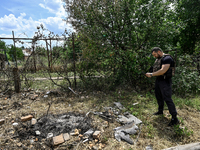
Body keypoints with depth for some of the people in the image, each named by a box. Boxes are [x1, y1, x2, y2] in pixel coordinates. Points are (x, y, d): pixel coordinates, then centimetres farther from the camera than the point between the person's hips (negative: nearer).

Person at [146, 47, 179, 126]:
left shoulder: (167, 58, -17)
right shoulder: (158, 59, 12)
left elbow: (162, 71, -27)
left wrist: (151, 74, -21)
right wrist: (151, 74, 1)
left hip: (165, 81, -9)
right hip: (158, 80, 10)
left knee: (167, 99, -8)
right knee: (158, 96, 19)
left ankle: (175, 118, 1)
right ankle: (160, 111, 37)